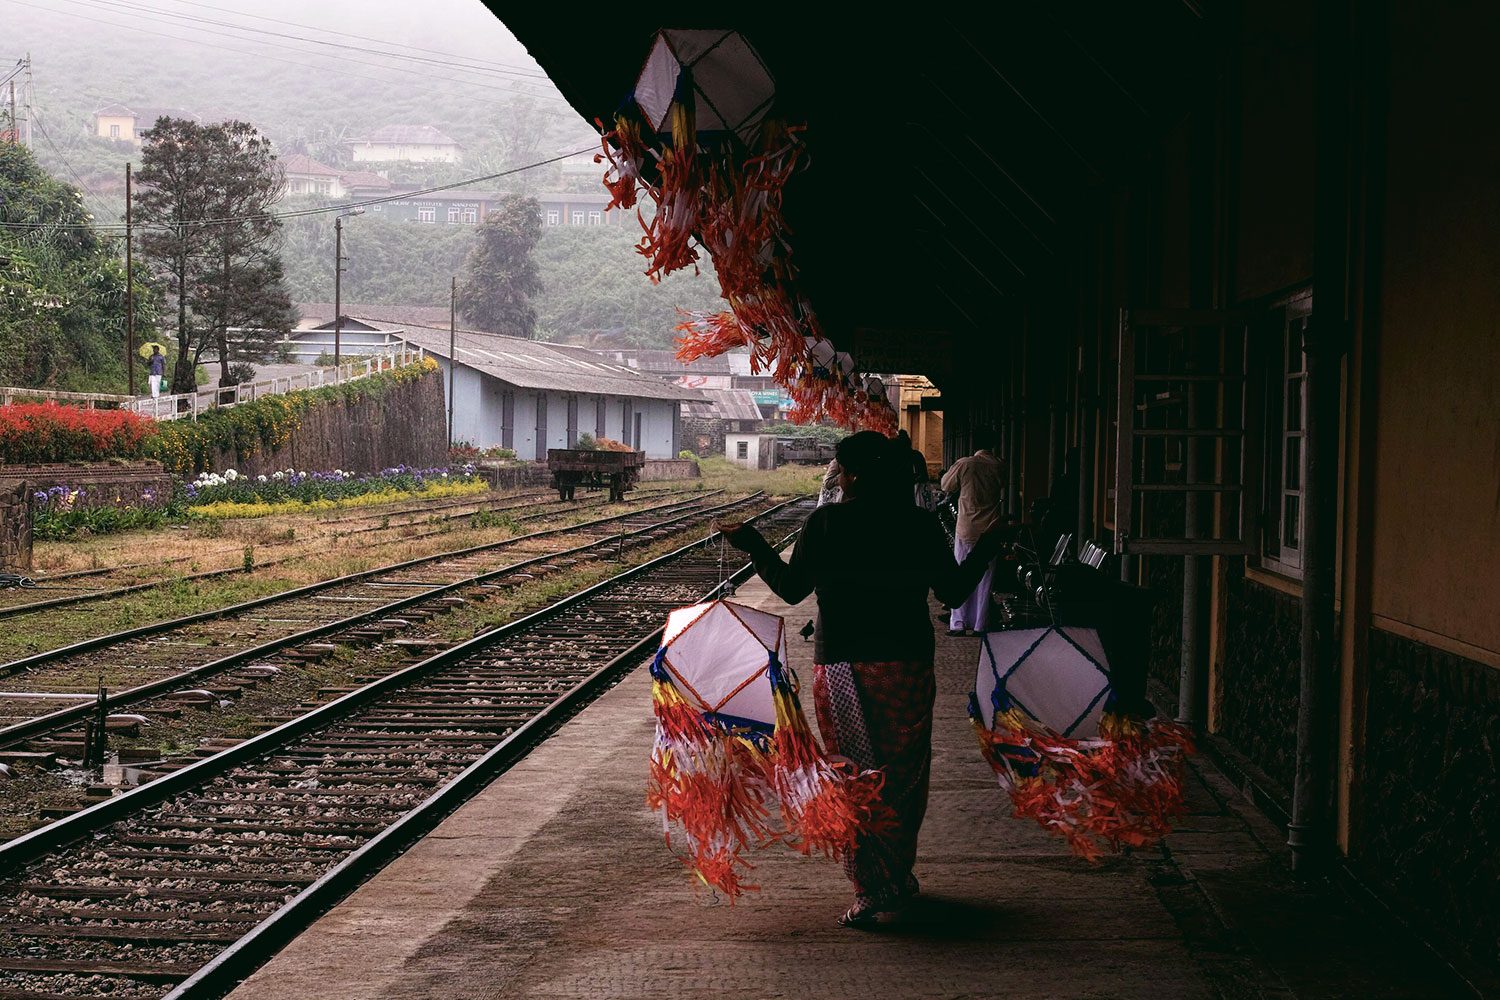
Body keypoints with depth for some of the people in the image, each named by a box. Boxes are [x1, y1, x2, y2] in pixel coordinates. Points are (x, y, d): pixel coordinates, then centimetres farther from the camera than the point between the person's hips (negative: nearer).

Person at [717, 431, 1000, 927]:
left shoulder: (825, 522, -6)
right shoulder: (921, 525, -1)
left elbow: (791, 588, -1)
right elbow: (953, 590, 3)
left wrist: (753, 545, 11)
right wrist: (983, 550, 20)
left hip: (839, 668, -2)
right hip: (907, 666, 2)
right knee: (903, 774, 14)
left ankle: (872, 887, -1)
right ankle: (897, 879, 24)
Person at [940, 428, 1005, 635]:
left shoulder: (964, 464, -9)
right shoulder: (999, 467, -3)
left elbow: (946, 486, 4)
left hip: (966, 530, -2)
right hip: (990, 531, 2)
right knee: (984, 579, 7)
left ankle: (958, 623, 3)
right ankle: (979, 624, 8)